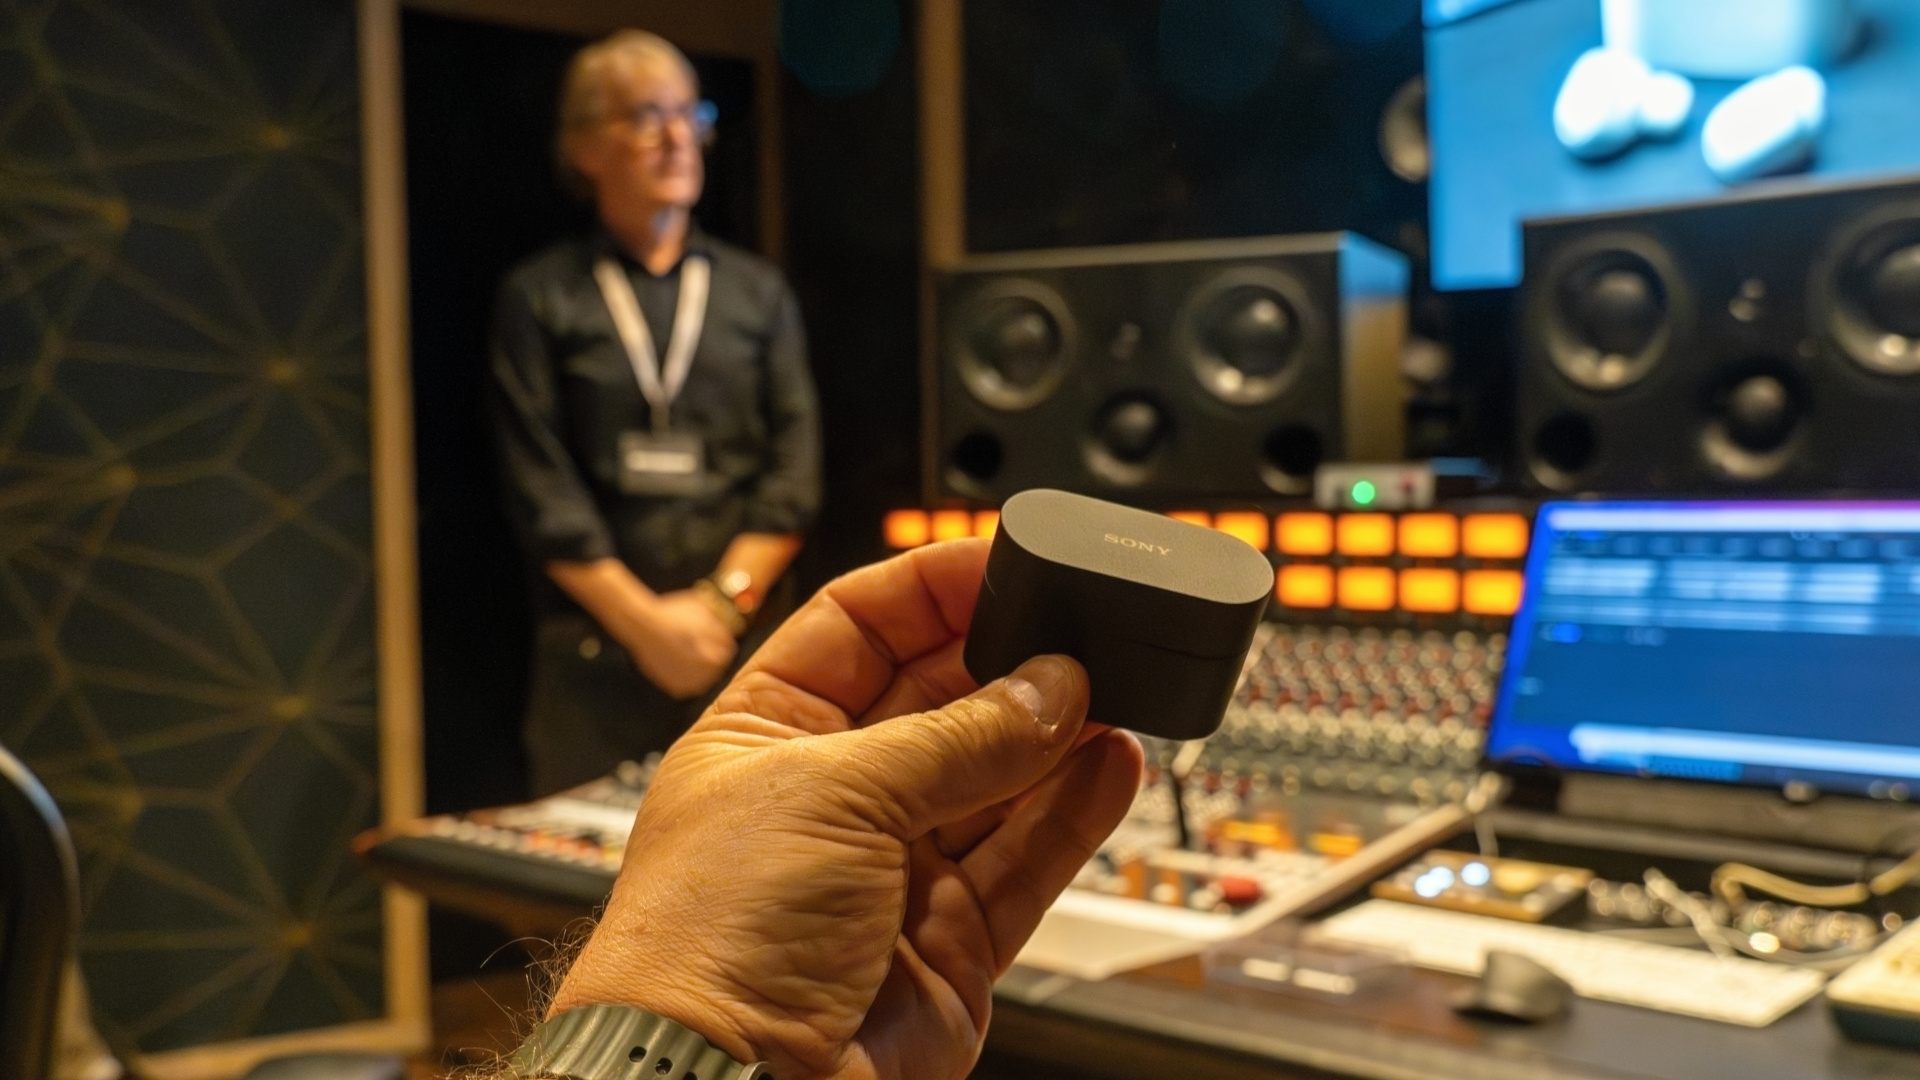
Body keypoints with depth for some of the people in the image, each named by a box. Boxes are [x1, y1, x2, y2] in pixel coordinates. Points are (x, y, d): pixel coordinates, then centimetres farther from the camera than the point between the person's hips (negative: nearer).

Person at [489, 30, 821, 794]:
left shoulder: (759, 293, 11)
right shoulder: (539, 298, 4)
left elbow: (793, 474, 3)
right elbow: (542, 493, -4)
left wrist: (721, 605, -9)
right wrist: (647, 623, -11)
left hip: (743, 641, 2)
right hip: (596, 653, -1)